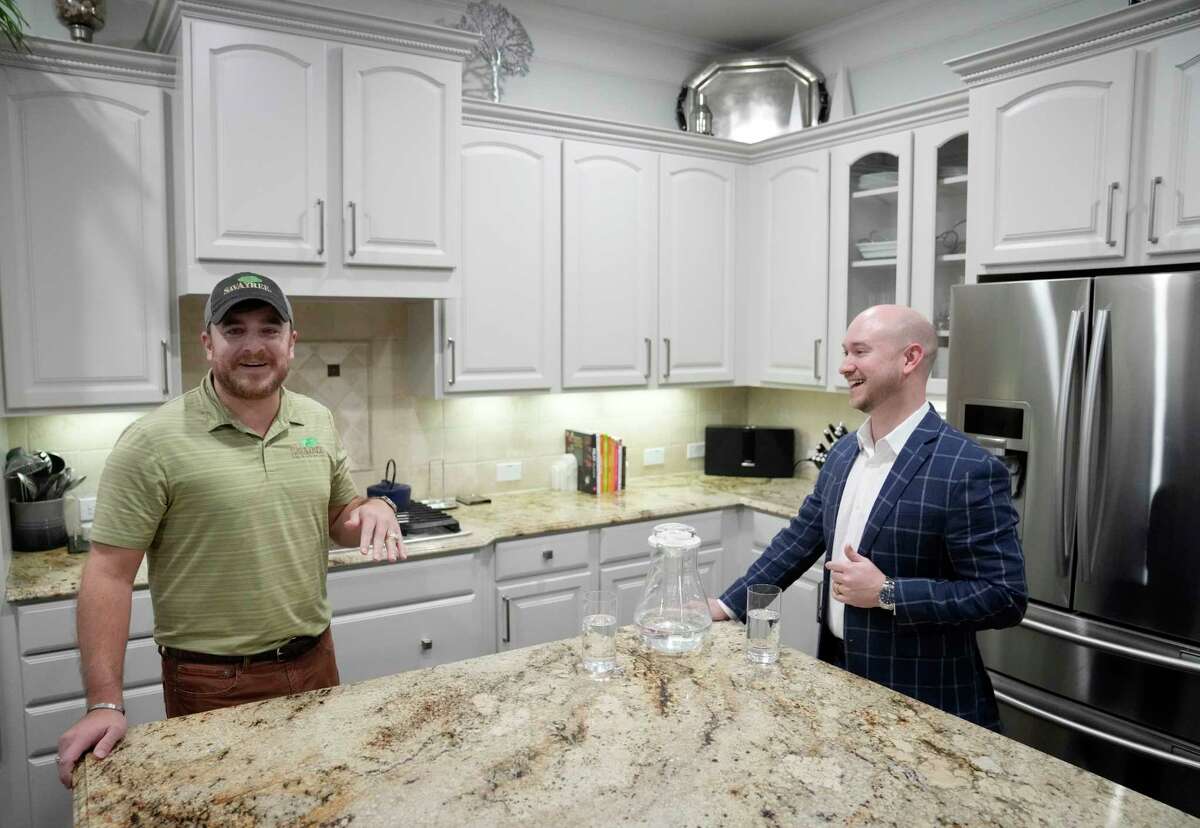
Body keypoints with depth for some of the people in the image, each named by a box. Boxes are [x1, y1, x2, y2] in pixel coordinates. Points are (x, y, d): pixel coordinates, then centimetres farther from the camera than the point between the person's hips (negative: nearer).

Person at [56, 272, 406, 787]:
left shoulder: (318, 422, 2)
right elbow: (110, 574, -13)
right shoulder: (154, 441, -14)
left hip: (314, 663, 5)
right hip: (210, 684, -5)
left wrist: (374, 509, -10)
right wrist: (105, 705, -18)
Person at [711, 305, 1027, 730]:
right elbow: (799, 538, 10)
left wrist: (887, 593, -23)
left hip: (922, 703, -6)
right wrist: (728, 604, 6)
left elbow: (1004, 596, -20)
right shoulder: (842, 451, 3)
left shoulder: (969, 469, -20)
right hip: (839, 674, 7)